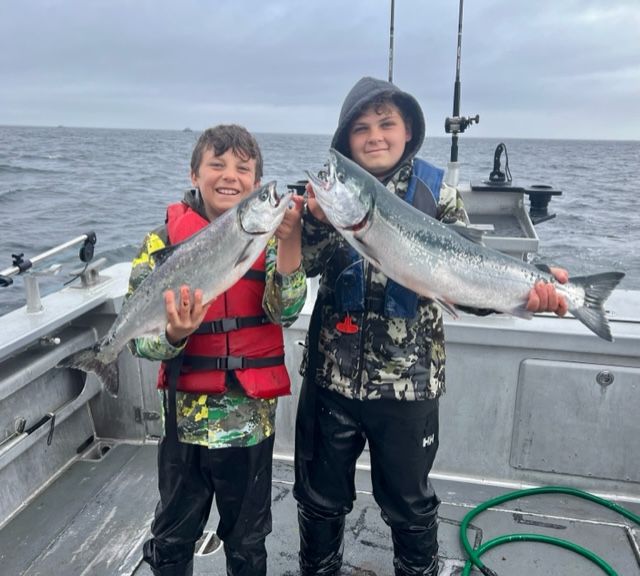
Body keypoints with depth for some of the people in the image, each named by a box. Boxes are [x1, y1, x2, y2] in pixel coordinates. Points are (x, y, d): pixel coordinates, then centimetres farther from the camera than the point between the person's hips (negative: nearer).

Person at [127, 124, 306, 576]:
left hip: (253, 416, 1)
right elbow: (141, 336, -9)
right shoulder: (165, 240, -7)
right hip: (187, 415, 0)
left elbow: (285, 310, -19)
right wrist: (173, 334, -31)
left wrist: (290, 239, -32)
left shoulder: (268, 237, -4)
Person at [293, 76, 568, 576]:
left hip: (408, 382, -1)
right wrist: (317, 219, -32)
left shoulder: (436, 193, -4)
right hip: (330, 377, 2)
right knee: (320, 499, 20)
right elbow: (305, 264, -12)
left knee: (409, 505, 18)